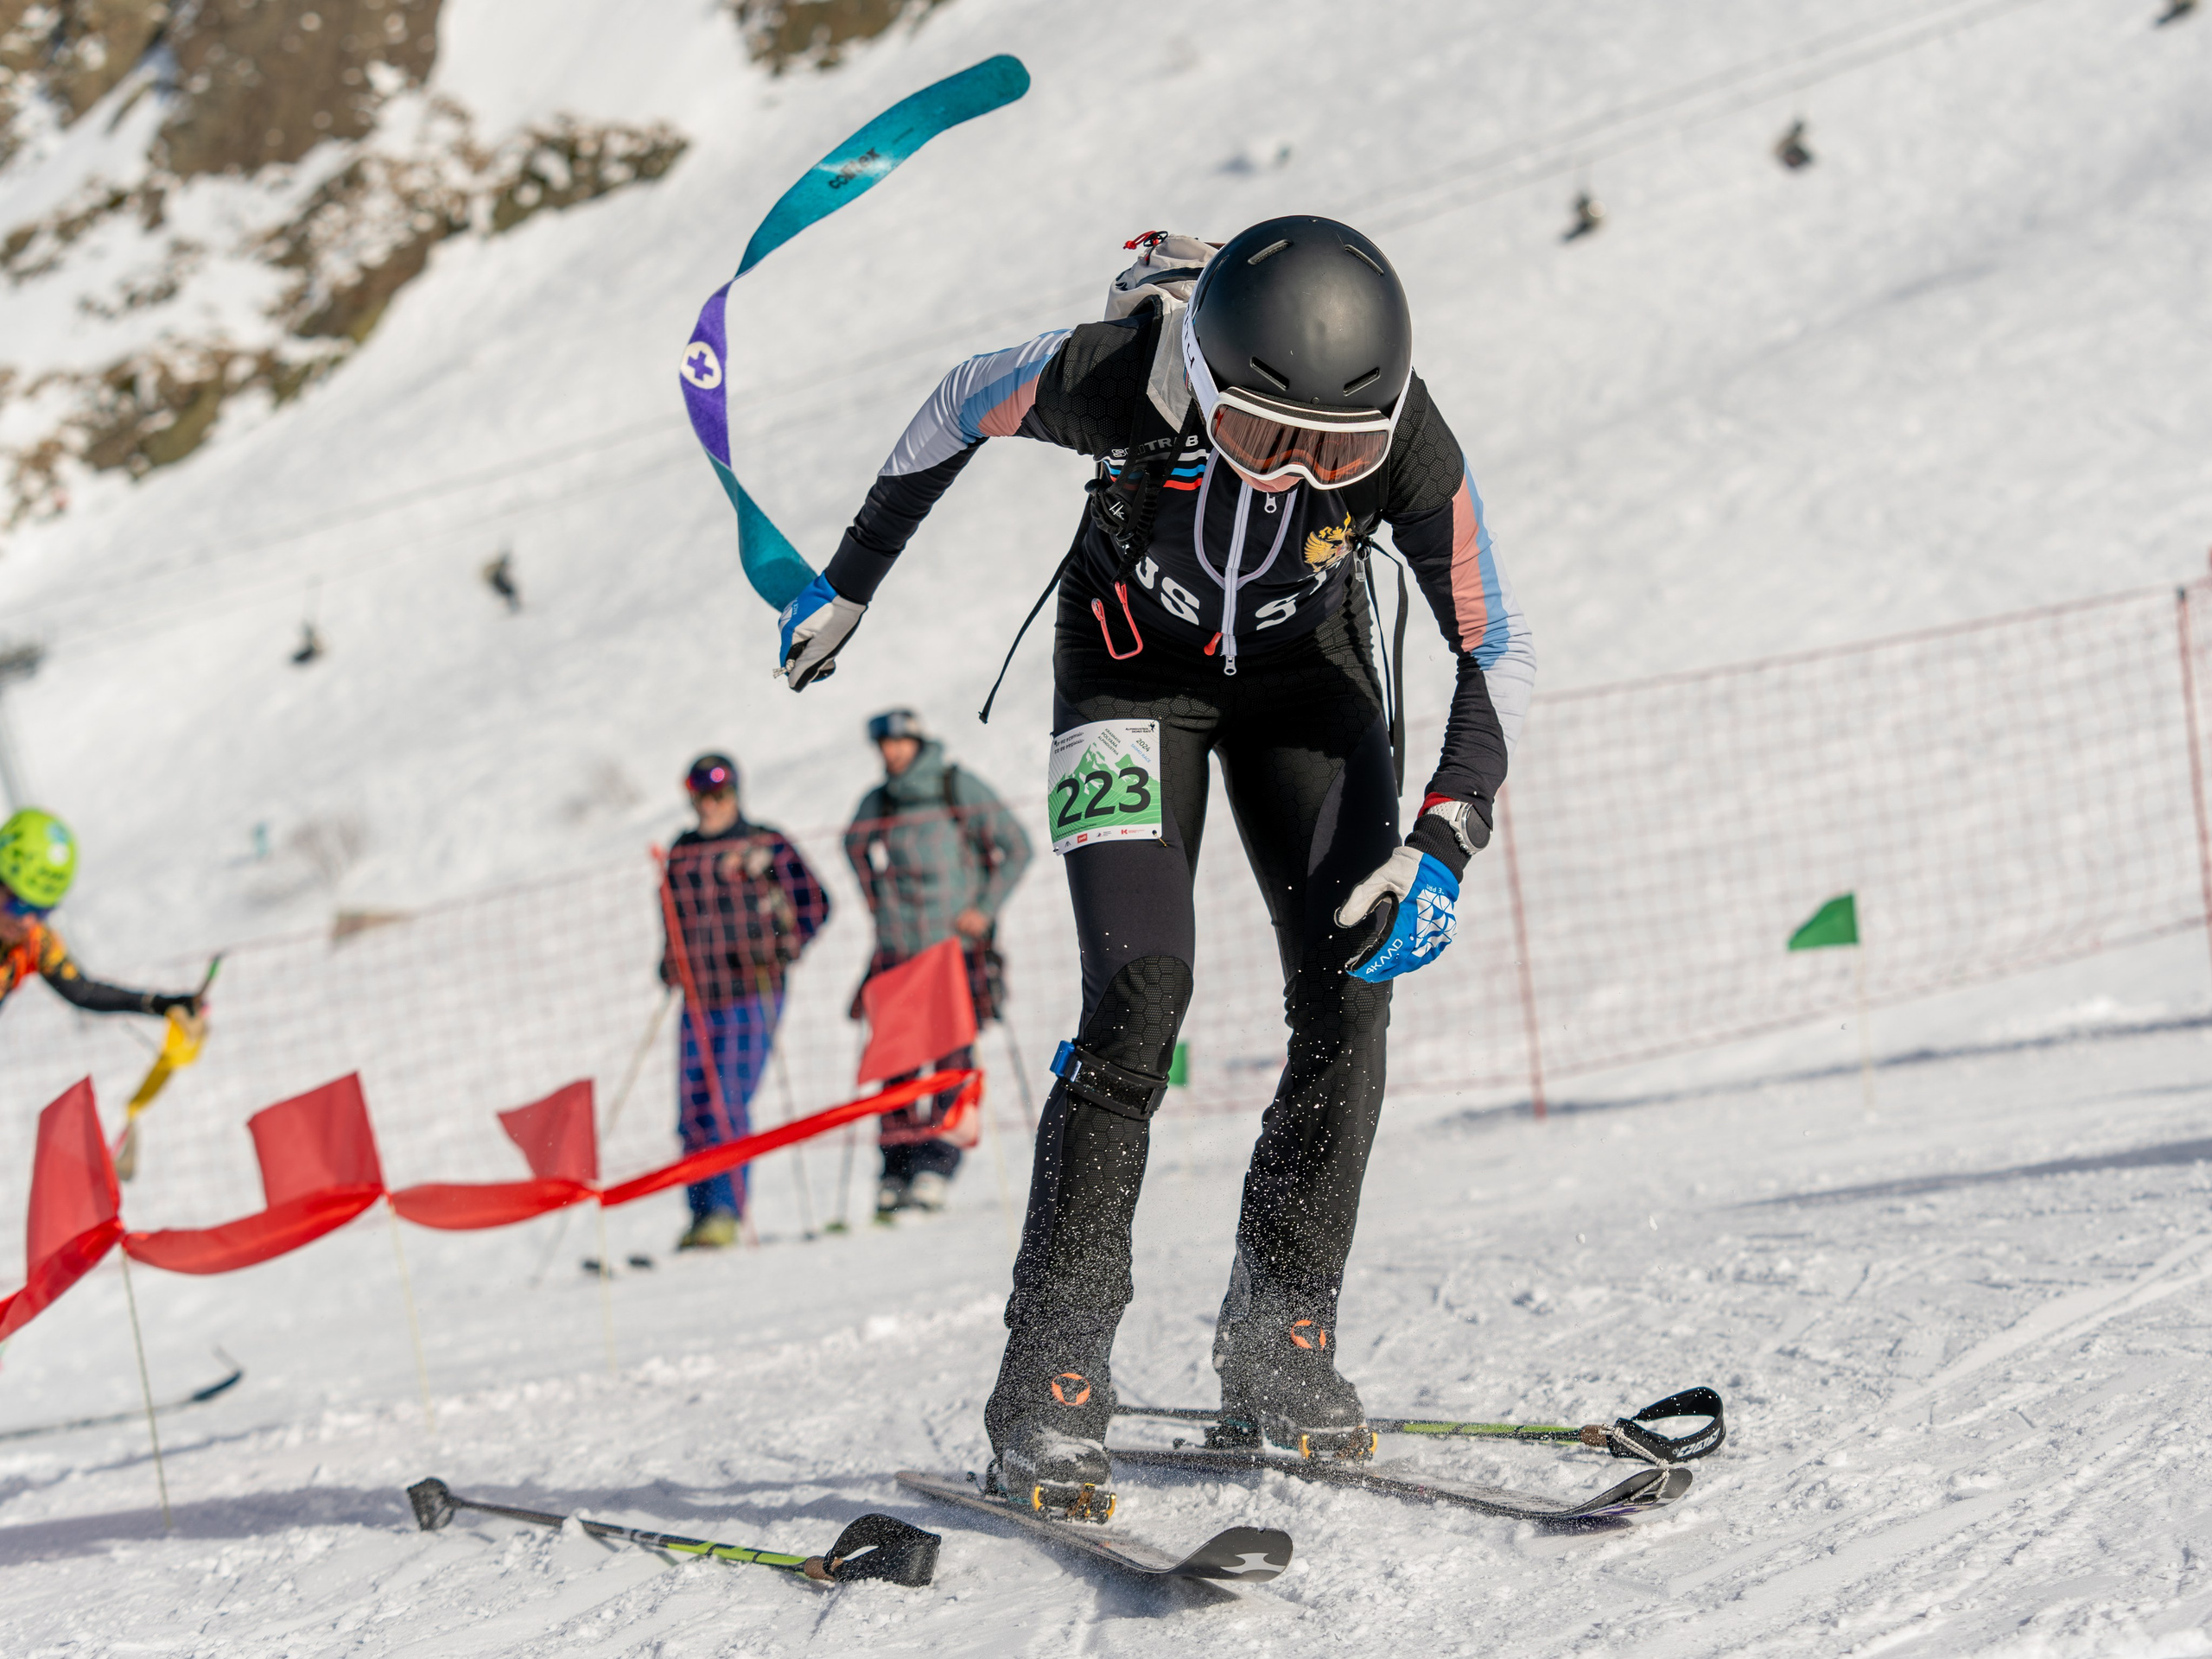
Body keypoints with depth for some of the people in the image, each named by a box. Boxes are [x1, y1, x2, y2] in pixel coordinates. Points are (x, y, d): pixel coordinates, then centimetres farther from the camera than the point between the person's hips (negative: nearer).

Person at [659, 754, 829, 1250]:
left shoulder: (766, 845, 0)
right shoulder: (682, 853, 14)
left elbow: (814, 902, 0)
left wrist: (781, 951, -10)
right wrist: (670, 964, 13)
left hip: (752, 992, -5)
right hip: (699, 998, 5)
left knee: (729, 1103, -12)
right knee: (694, 1110, 1)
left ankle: (726, 1213, -10)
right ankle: (702, 1212, 10)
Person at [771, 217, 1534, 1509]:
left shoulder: (1408, 449, -31)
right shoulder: (1113, 379, -35)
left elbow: (1499, 653, -18)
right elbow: (963, 407, -12)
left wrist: (1446, 846, -31)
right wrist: (850, 582, 1)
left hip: (1304, 674, 2)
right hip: (1134, 663, -2)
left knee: (1353, 980, -13)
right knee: (1144, 981, -19)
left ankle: (1282, 1354, 0)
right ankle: (1050, 1394, -17)